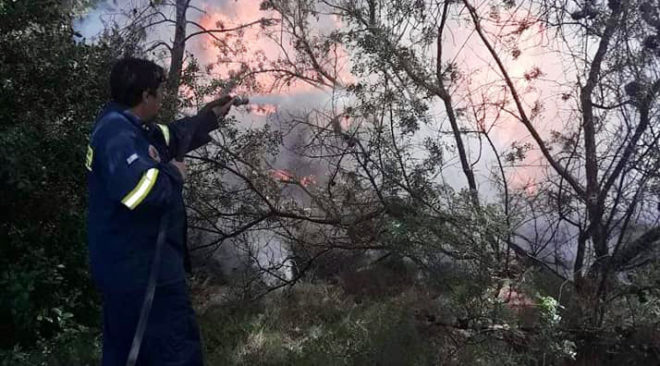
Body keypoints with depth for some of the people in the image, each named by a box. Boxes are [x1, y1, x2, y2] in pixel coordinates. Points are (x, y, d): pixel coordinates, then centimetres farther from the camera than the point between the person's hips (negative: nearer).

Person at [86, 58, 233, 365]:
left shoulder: (124, 125, 10)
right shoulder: (117, 134, -23)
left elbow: (171, 137, 28)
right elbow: (140, 188, -39)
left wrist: (208, 117, 33)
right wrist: (174, 174, -20)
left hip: (128, 265, 11)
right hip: (141, 269, -11)